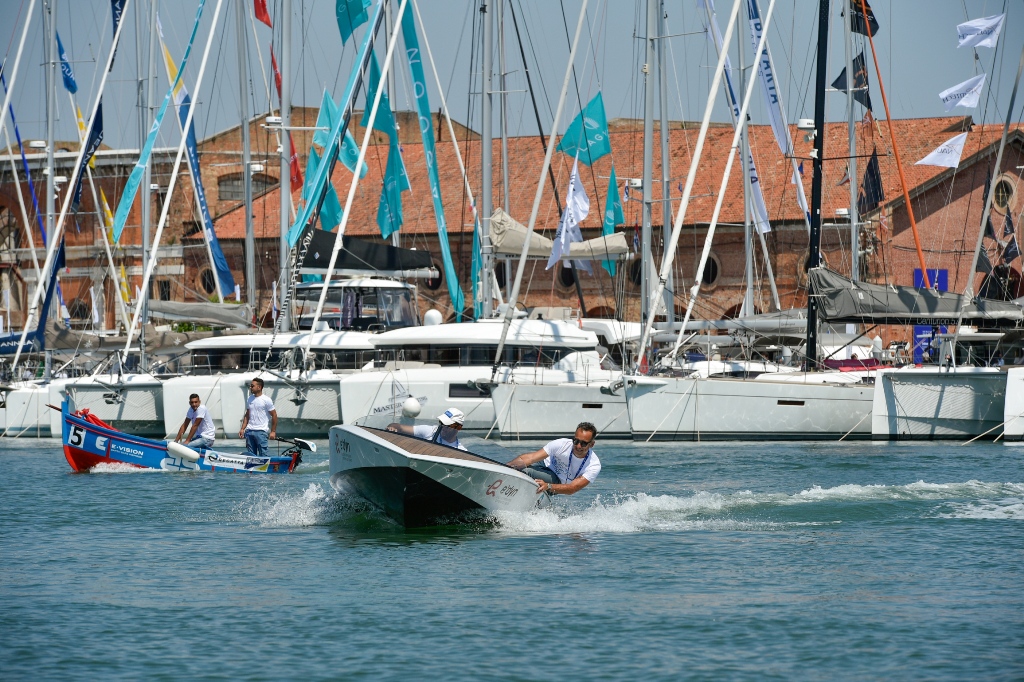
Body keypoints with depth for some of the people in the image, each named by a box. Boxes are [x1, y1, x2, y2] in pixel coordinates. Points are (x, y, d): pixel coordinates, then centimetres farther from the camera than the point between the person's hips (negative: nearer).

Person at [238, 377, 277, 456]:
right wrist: (242, 429, 11)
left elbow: (274, 415, -3)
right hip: (249, 431, 6)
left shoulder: (266, 400, -5)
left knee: (263, 455, -8)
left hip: (261, 431, -6)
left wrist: (273, 431, -6)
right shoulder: (250, 399, 13)